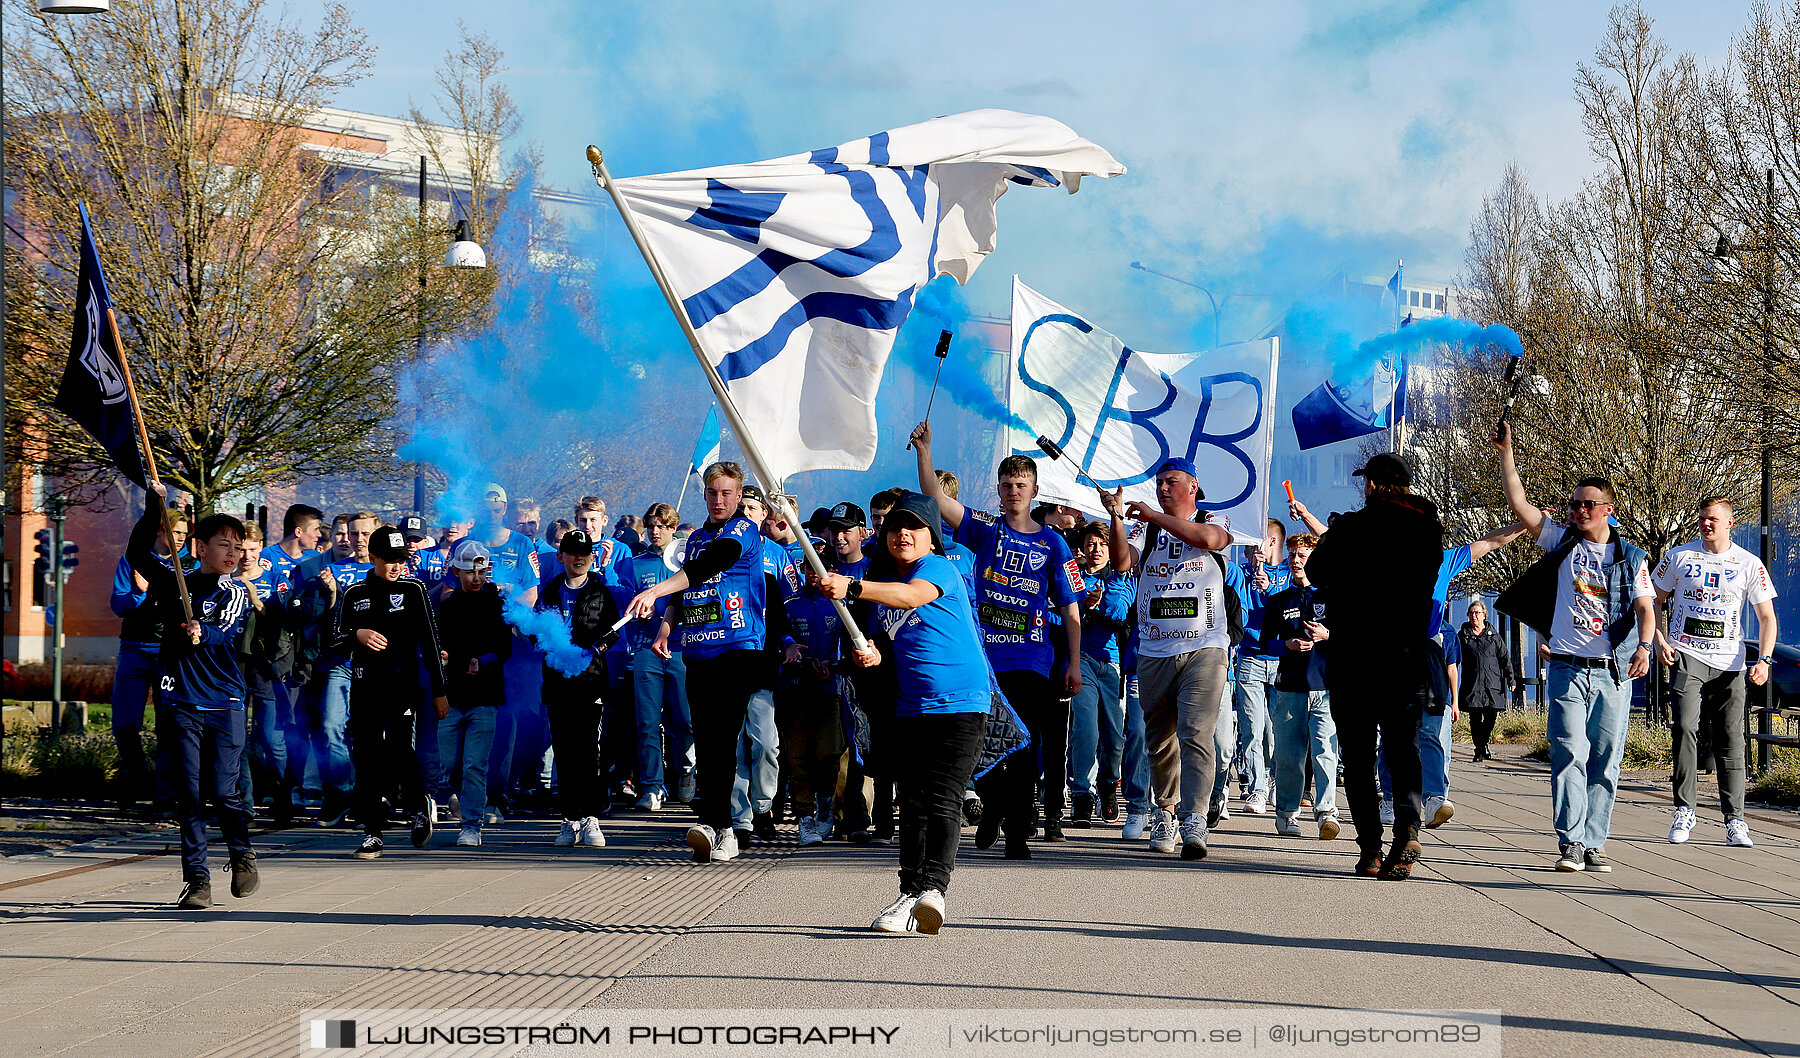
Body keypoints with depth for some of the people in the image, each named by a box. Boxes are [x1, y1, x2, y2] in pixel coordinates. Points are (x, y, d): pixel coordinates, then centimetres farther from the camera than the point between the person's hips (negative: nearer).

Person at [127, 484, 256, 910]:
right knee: (188, 794, -1)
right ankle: (197, 879, 4)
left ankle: (242, 856, 22)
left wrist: (202, 635, -33)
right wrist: (154, 508, -2)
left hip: (224, 703, -2)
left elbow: (225, 632, -11)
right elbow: (138, 553, 8)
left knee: (224, 791, -4)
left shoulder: (236, 591, 5)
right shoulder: (174, 582, 11)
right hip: (180, 703, 2)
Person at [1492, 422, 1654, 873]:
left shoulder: (1631, 557, 9)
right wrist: (1506, 453, -5)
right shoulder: (1562, 541, 9)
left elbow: (1645, 607, 1)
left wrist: (1644, 645, -18)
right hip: (1567, 669, -1)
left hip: (1614, 672, 1)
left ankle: (1593, 843, 7)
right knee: (1569, 754, -10)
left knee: (1605, 761, 2)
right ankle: (1571, 843, -13)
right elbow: (1520, 504, 3)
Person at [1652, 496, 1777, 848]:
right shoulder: (1679, 557, 5)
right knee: (1685, 726, -19)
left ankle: (1734, 822, 9)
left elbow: (1766, 617, 6)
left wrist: (1763, 660, -9)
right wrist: (1660, 641, -3)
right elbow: (1654, 602, 14)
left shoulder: (1749, 565, 5)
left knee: (1731, 740, 2)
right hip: (1686, 656, -1)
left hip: (1729, 662, 1)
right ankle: (1684, 812, -12)